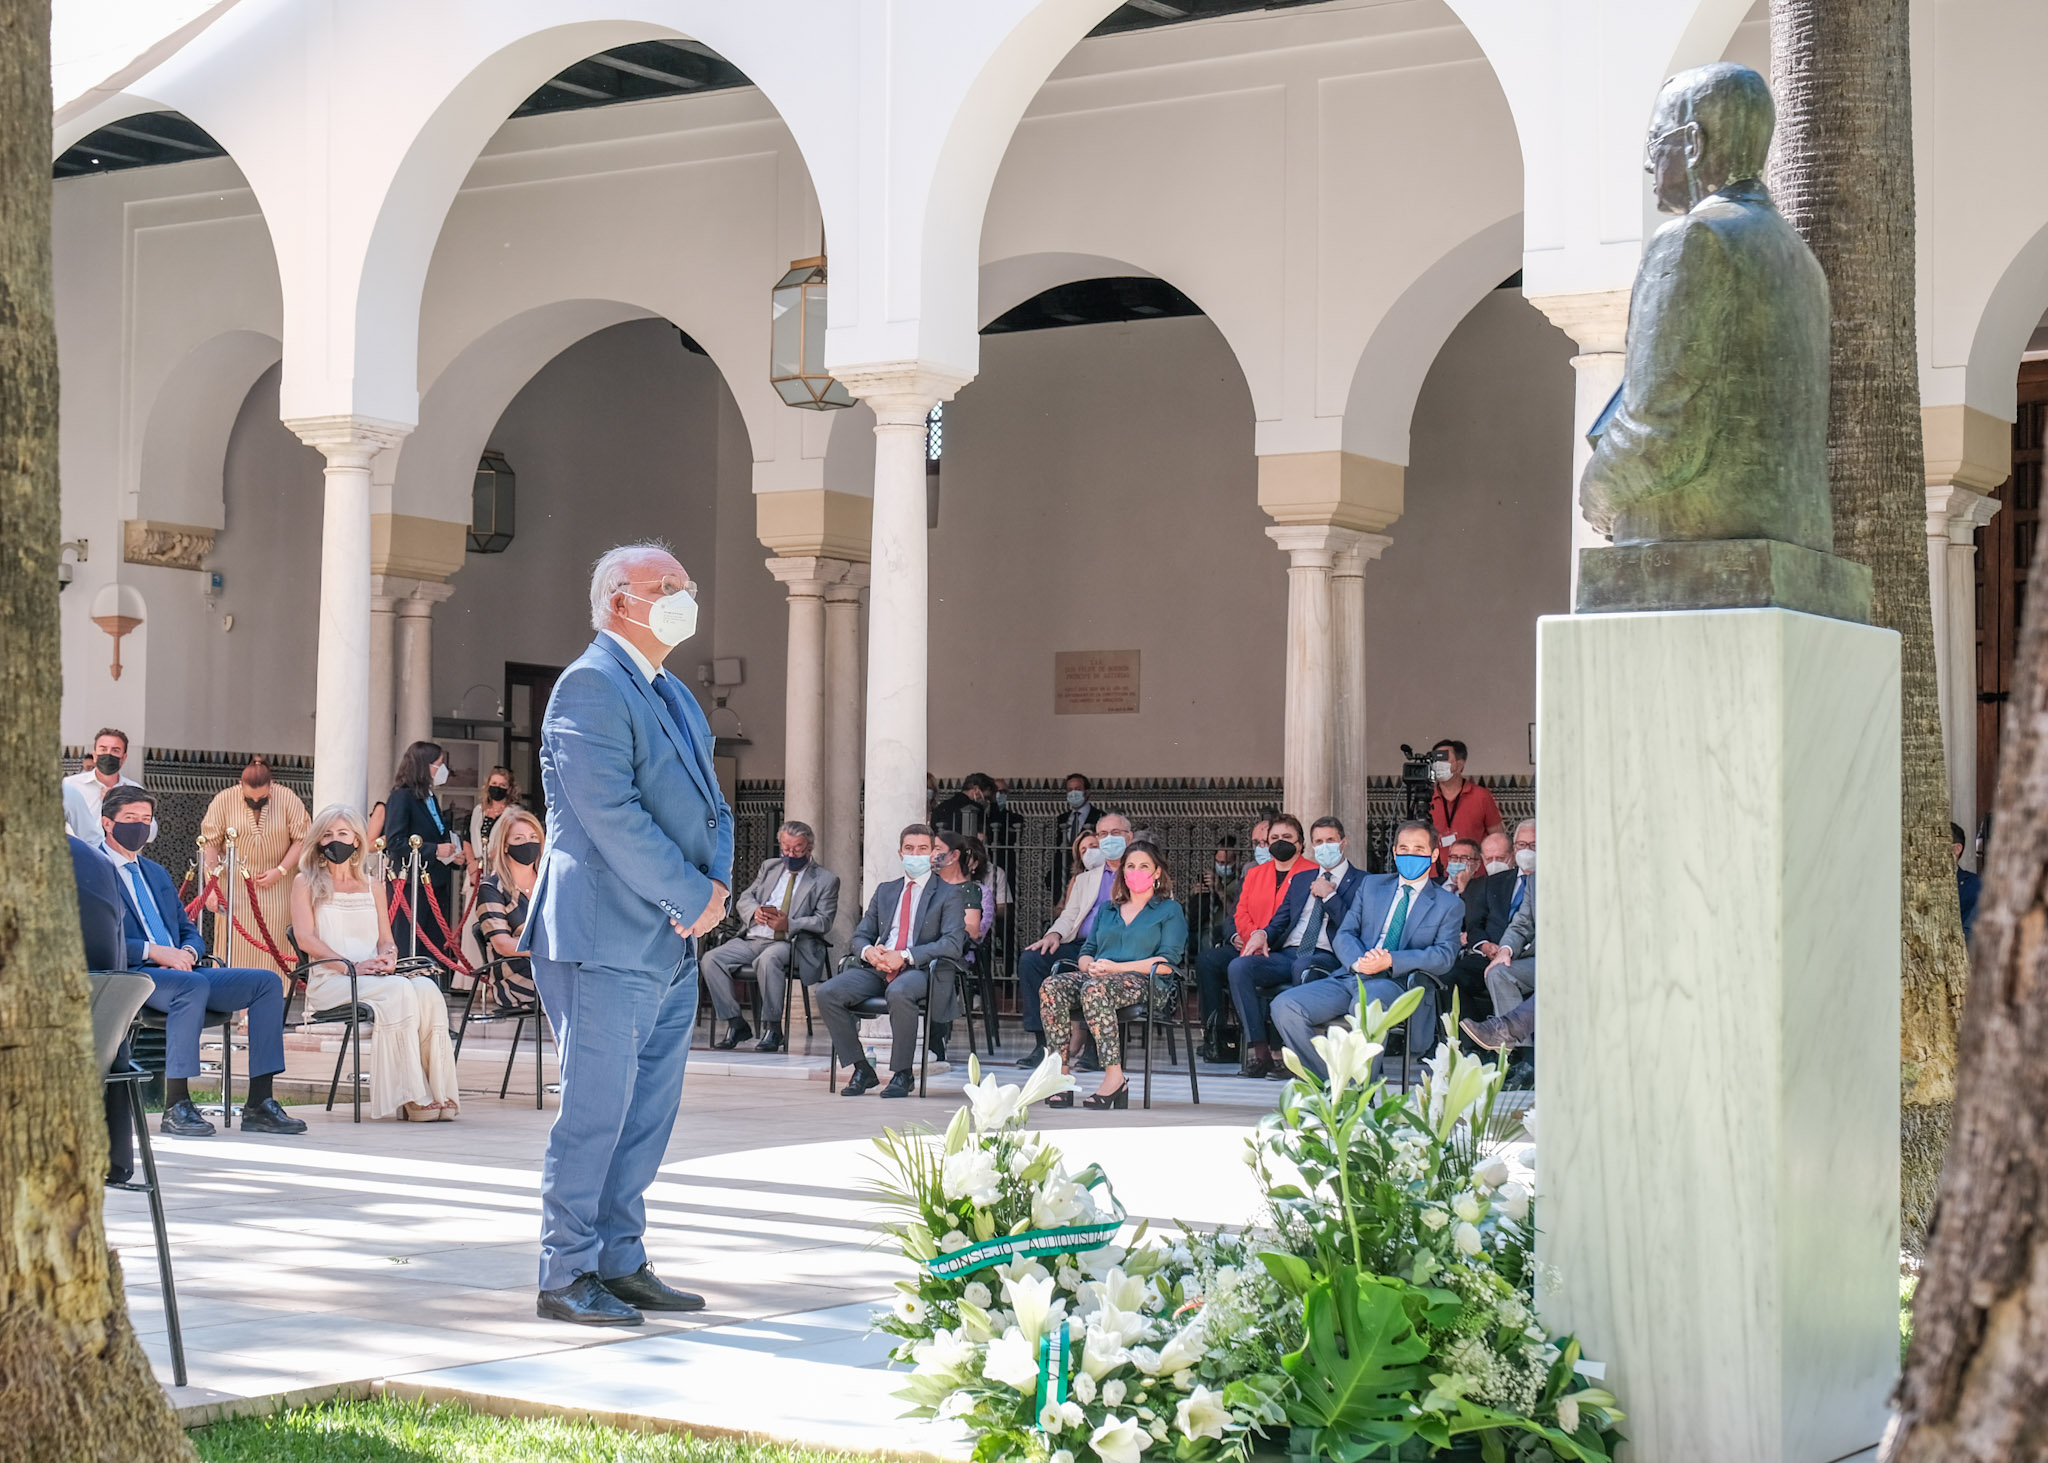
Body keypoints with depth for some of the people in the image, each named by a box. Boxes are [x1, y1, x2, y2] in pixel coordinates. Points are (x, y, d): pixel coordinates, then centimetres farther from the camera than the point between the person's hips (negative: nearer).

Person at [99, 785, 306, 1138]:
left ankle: (259, 1104, -13)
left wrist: (188, 952, -1)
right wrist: (151, 951, -20)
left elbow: (189, 931, 24)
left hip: (178, 971, 8)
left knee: (267, 982, -8)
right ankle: (176, 1107, -33)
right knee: (194, 985, -38)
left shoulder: (157, 873, 27)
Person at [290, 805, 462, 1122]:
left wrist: (388, 957, -7)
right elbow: (305, 938, -3)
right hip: (329, 981, -4)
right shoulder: (306, 883, 11)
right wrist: (350, 965, -16)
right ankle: (411, 1095, -35)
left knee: (427, 988, -29)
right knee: (399, 990, -34)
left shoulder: (370, 886, 24)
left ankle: (438, 1092, -34)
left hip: (374, 976, 4)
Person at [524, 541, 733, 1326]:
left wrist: (719, 883, -1)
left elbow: (711, 804, 19)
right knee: (595, 1112, -5)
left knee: (647, 1114, 12)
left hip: (672, 948, 9)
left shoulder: (676, 697, 20)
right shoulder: (591, 685, -10)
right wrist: (694, 896, -14)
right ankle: (566, 1277, 3)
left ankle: (620, 1264, 20)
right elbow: (612, 816, -18)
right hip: (606, 941, -9)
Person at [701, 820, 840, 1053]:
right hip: (752, 940, 5)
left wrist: (788, 925, -20)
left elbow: (823, 921, -4)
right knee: (711, 960, -19)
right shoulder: (769, 867, 21)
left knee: (768, 959, -39)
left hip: (789, 943, -5)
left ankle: (772, 1029, -29)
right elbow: (744, 899, 16)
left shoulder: (826, 880, 6)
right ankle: (735, 1024, -11)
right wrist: (755, 911, -10)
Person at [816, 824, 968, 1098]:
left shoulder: (949, 894, 6)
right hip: (878, 967, 5)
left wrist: (905, 957, -18)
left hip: (920, 970, -5)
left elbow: (952, 943, -7)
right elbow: (861, 934, 20)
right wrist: (868, 951, -7)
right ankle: (862, 1070, -10)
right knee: (827, 993, -21)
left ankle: (902, 1074, -23)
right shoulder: (885, 890, 23)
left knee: (899, 992, -40)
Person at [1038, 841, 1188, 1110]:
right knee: (1051, 986, -29)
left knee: (1095, 989, -40)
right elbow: (1087, 951, 23)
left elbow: (1167, 964, -2)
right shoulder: (1106, 910, 28)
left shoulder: (1170, 910, 11)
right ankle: (1061, 1072, -33)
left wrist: (1115, 967, -11)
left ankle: (1114, 1077, -39)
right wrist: (1089, 965, -4)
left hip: (1142, 982, -5)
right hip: (1097, 976, 5)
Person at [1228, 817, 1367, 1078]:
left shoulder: (1361, 882, 9)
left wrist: (1329, 895, -4)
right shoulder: (1300, 880, 28)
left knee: (1302, 967, -41)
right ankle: (1258, 1050, -25)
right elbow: (1280, 922, 23)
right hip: (1286, 955, 6)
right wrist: (1263, 934, 0)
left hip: (1325, 957, -6)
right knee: (1239, 967, -22)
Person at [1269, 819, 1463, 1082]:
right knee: (1285, 1006, -21)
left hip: (1400, 984, -4)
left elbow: (1444, 956, -2)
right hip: (1352, 977, 4)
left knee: (1367, 999, -41)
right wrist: (1358, 961, -11)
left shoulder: (1450, 905, 13)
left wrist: (1391, 961, -17)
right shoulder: (1371, 885, 23)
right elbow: (1344, 934, 14)